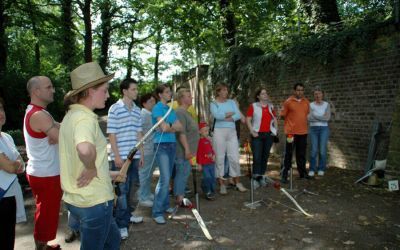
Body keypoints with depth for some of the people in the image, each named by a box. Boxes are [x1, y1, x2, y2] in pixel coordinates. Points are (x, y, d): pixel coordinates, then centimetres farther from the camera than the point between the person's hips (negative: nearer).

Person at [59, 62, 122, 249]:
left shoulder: (71, 115, 9)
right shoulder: (85, 118, -22)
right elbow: (85, 149, -45)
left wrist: (106, 173, 21)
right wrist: (92, 169, -25)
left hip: (75, 198, 9)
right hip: (93, 201, -9)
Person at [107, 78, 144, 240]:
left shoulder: (137, 110, 11)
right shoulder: (115, 108, -7)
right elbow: (111, 134, -9)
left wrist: (141, 153, 13)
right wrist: (117, 156, -14)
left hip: (134, 155, 6)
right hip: (120, 156, -6)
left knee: (129, 188, 15)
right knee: (122, 189, -1)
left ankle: (126, 215, 31)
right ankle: (121, 224, 8)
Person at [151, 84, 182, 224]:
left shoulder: (170, 109, 15)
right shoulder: (157, 108, -7)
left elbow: (180, 127, 6)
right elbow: (164, 127, -17)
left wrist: (169, 126, -9)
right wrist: (173, 126, 1)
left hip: (172, 144, 7)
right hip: (162, 145, -7)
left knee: (167, 177, 12)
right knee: (165, 178, -12)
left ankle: (165, 205, 23)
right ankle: (157, 212, -5)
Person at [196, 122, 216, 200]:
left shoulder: (208, 140, 11)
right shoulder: (199, 141, -11)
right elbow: (198, 153, -12)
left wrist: (214, 155, 1)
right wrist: (199, 164, -13)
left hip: (211, 163, 7)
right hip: (204, 164, -7)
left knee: (213, 178, 11)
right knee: (207, 178, -12)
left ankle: (212, 191, 26)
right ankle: (207, 192, 6)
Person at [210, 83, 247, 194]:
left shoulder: (231, 102, 13)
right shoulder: (213, 104, 2)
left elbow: (238, 115, 0)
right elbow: (217, 115, -16)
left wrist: (226, 117, -11)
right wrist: (230, 113, -4)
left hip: (232, 132, 3)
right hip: (219, 132, -3)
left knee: (235, 158, 4)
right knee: (220, 158, 0)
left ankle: (238, 183, 15)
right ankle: (222, 184, 9)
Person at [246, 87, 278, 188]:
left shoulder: (271, 106, 13)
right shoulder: (253, 106, -1)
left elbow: (275, 119, 21)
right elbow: (248, 120, -4)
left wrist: (275, 130, 9)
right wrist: (252, 131, -11)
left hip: (268, 135, 5)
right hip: (257, 135, -4)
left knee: (265, 156, 8)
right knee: (257, 157, -10)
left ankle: (261, 176, 19)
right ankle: (255, 178, -3)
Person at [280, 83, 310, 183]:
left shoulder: (306, 102, 8)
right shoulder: (288, 101, -5)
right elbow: (283, 115, -2)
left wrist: (301, 121, 11)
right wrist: (292, 121, 0)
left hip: (303, 132, 4)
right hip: (291, 132, -4)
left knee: (301, 153, 15)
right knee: (288, 154, -1)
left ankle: (302, 172, 27)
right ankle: (284, 175, 4)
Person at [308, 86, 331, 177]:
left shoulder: (327, 105, 1)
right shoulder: (311, 105, 0)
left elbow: (327, 118, -12)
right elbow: (309, 118, -12)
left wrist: (314, 115, -14)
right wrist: (321, 118, -15)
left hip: (324, 129, 0)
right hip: (313, 129, 0)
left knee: (322, 150, -1)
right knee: (314, 150, -4)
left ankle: (321, 169, 13)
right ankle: (312, 169, 8)